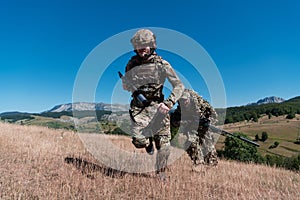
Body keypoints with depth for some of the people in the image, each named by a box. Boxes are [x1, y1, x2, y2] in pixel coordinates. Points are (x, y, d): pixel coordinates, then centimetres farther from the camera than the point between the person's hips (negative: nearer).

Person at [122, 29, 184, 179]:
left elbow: (179, 86, -10)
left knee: (164, 143, 0)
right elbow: (125, 85, 17)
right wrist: (134, 90, -7)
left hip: (157, 107, -1)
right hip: (138, 108, 2)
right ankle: (148, 143, 23)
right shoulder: (132, 64, 4)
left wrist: (168, 104, -23)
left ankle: (161, 173, 26)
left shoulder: (161, 64, -6)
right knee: (138, 140, -16)